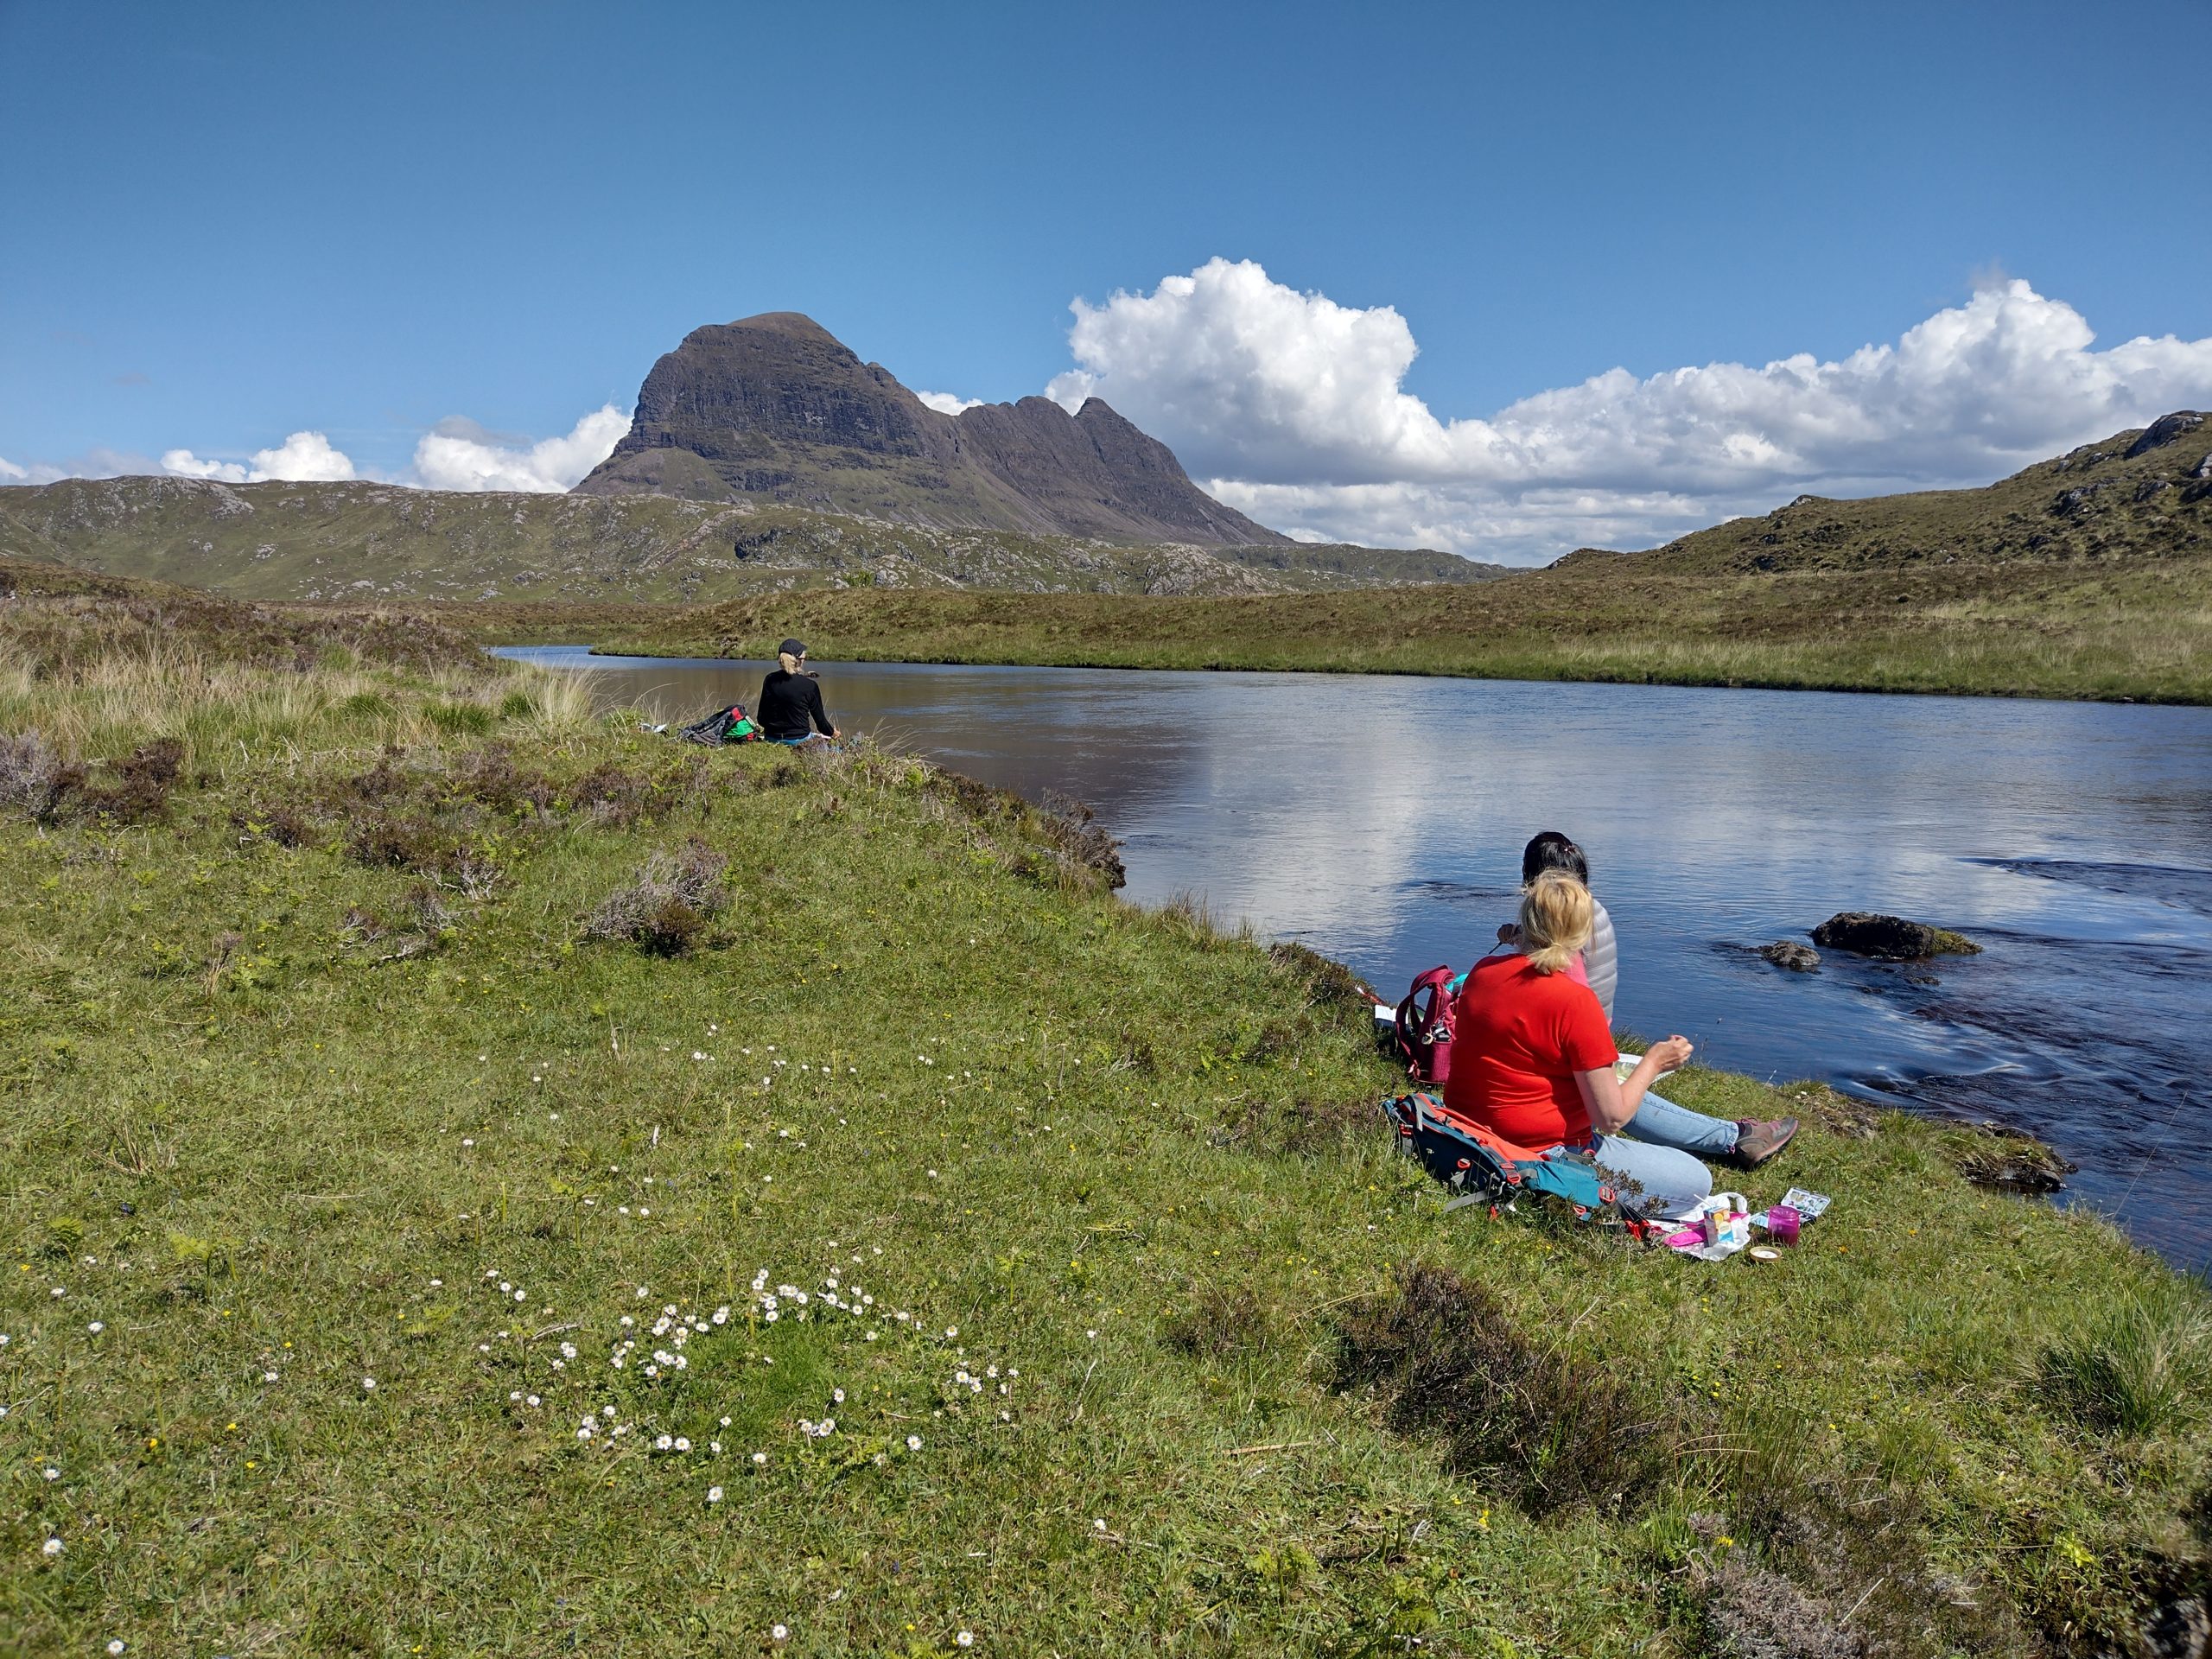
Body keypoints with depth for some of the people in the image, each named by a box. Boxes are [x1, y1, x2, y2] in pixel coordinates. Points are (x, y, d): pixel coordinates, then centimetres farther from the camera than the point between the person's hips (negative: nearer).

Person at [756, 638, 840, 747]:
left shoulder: (769, 680, -2)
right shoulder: (810, 686, -14)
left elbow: (761, 719, 4)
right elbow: (819, 718, -3)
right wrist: (832, 733, 18)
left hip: (772, 739, 5)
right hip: (798, 740, -5)